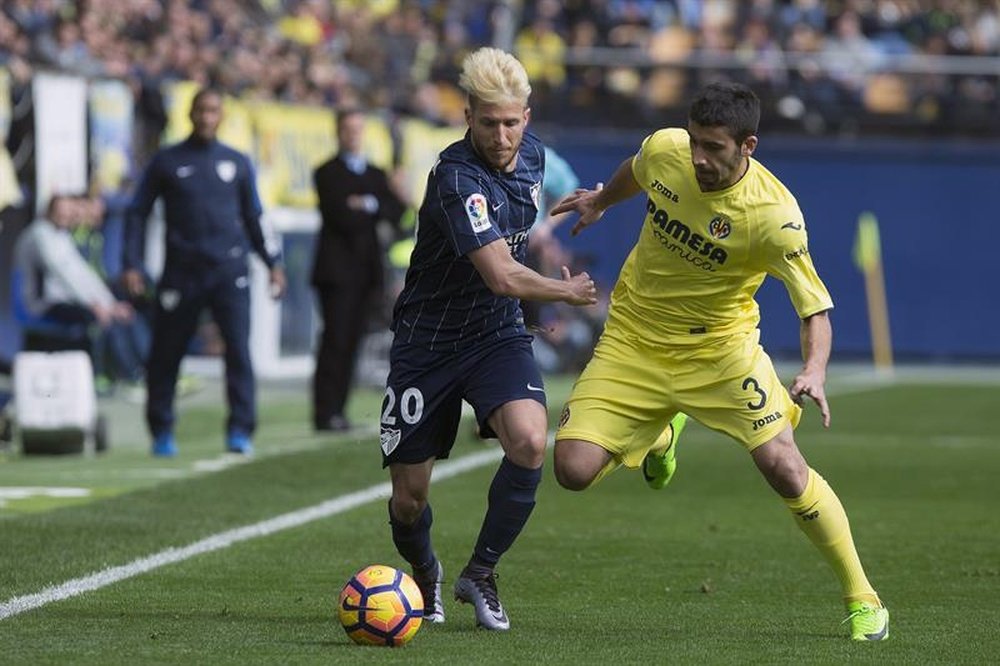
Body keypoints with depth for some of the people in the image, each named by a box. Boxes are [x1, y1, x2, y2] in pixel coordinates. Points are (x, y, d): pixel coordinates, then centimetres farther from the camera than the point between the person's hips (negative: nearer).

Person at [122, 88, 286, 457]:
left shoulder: (237, 163, 12)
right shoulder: (166, 161, 7)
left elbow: (253, 217, 19)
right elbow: (137, 213, 8)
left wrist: (272, 263, 12)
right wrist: (131, 264, -2)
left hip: (230, 270, 0)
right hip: (181, 271, 0)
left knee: (238, 347, -12)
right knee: (165, 353, 3)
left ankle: (240, 431, -11)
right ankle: (161, 432, 17)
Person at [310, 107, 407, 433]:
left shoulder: (376, 175, 20)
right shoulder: (327, 173, 1)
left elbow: (397, 211, 7)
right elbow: (340, 216, -11)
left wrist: (369, 205, -8)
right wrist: (374, 213, 1)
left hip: (366, 271, 5)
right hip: (336, 269, -5)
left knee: (351, 342, 3)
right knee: (335, 341, -11)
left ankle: (337, 410, 5)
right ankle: (326, 412, -11)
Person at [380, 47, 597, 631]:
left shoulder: (532, 154, 0)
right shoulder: (457, 177, -25)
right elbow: (501, 276, -30)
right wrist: (568, 291, -15)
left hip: (497, 334, 5)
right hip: (427, 338, -5)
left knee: (530, 444, -25)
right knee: (409, 496, 1)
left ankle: (481, 572, -3)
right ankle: (425, 574, 37)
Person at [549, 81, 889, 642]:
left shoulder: (773, 215, -27)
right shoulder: (663, 150, -15)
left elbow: (815, 307, -24)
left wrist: (815, 371, -43)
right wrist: (601, 201, 32)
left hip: (719, 348, -3)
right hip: (634, 342, 3)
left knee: (785, 468, -15)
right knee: (574, 469, -9)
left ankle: (862, 599, 5)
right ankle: (657, 440, 29)